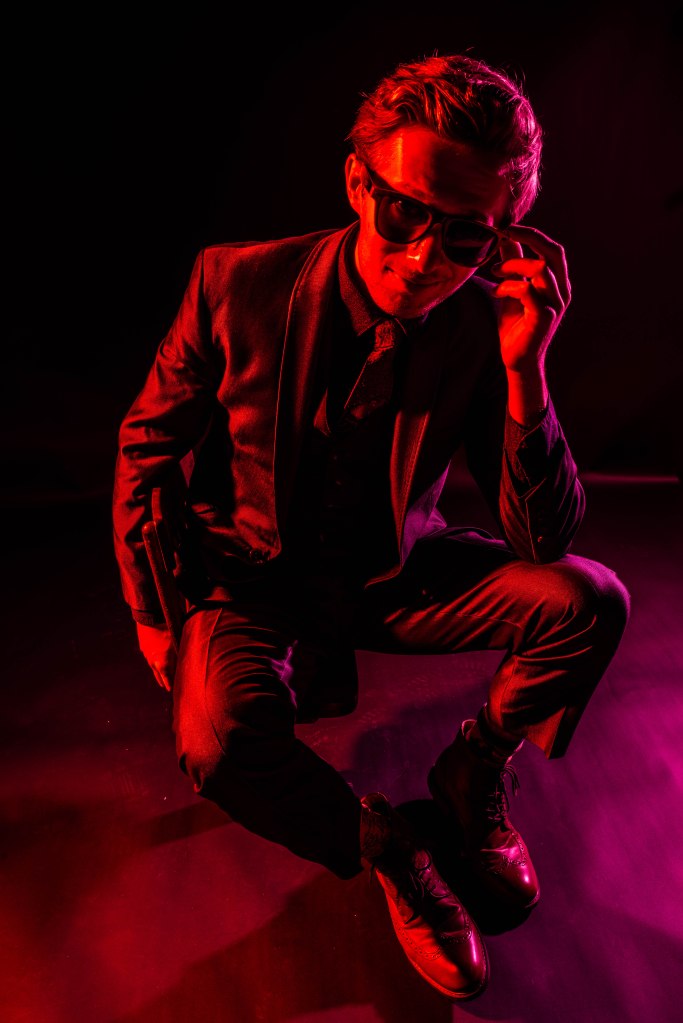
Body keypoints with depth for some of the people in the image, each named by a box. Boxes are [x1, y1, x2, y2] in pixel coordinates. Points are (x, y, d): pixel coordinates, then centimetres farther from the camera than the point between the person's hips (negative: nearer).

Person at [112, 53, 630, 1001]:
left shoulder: (484, 327, -14)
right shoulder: (239, 285, -18)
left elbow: (545, 540, -15)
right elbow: (149, 443, -3)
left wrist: (524, 369, -29)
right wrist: (153, 613, -4)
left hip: (398, 572, 2)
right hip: (258, 575, -1)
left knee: (589, 602, -16)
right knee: (219, 743, -30)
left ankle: (473, 772, 13)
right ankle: (379, 839, 4)